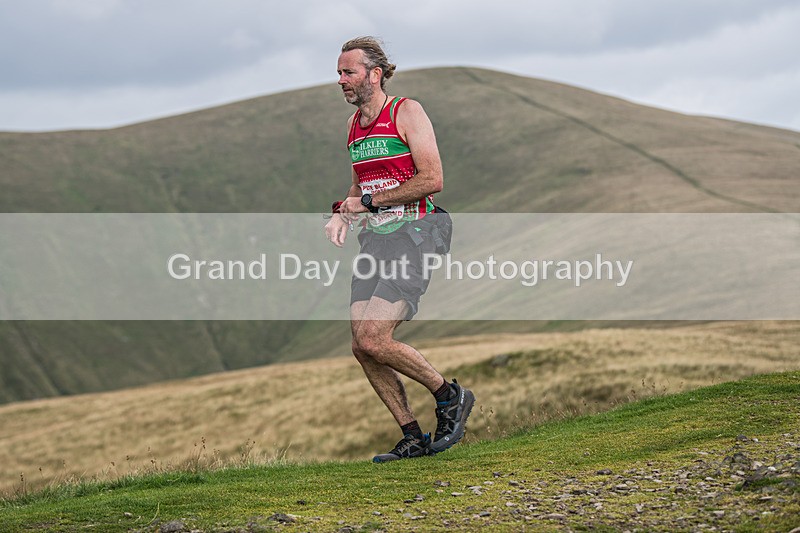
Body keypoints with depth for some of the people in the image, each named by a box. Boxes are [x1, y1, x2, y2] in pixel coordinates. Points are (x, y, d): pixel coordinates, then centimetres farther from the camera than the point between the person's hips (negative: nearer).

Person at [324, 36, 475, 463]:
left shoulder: (407, 112, -6)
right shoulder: (354, 124, 17)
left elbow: (432, 180, -15)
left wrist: (369, 201, -11)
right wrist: (342, 215, 8)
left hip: (411, 236, -8)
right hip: (373, 240, 8)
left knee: (373, 339, -20)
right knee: (362, 348, -2)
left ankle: (449, 396, 1)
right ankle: (413, 438, 9)